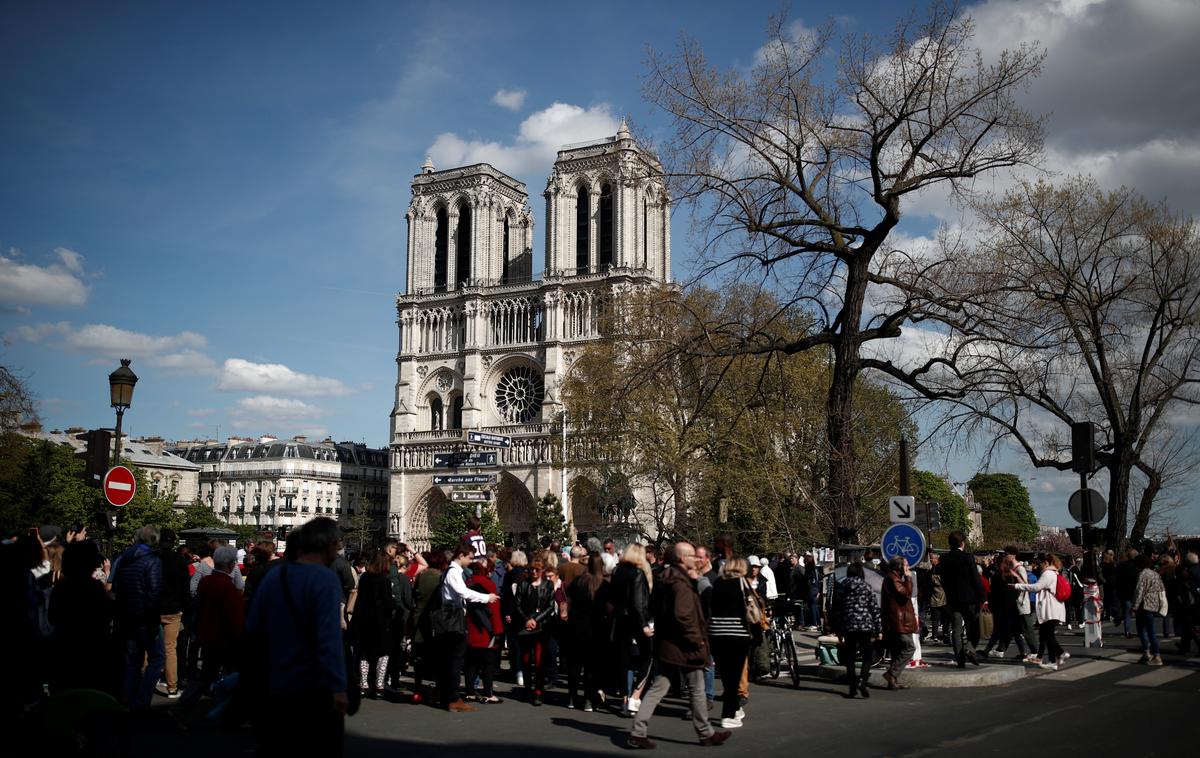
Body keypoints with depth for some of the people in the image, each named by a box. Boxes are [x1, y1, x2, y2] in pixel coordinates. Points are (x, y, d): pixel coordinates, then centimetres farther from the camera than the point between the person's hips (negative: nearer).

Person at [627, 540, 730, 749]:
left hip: (666, 644, 9)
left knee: (658, 689, 9)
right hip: (683, 646, -9)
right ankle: (705, 733, 22)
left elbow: (653, 607, 18)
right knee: (696, 690, 8)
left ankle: (638, 733, 6)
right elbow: (682, 616, -26)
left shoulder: (663, 580, 10)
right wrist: (697, 639, -17)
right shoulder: (681, 583, -20)